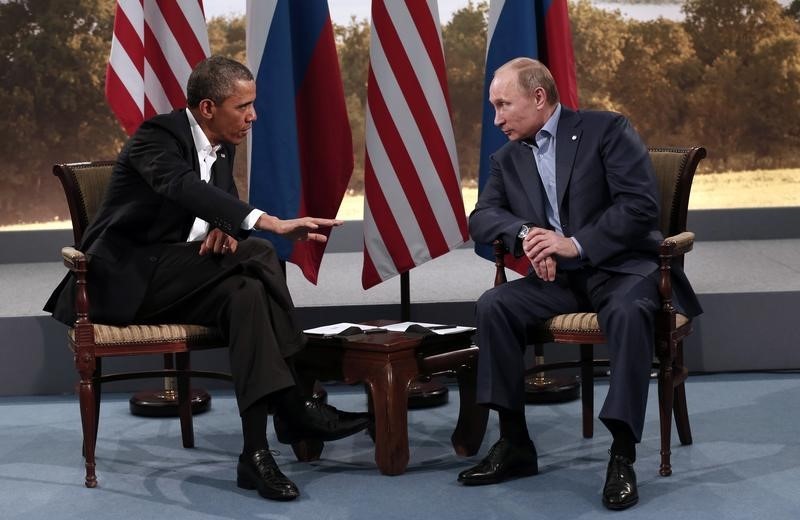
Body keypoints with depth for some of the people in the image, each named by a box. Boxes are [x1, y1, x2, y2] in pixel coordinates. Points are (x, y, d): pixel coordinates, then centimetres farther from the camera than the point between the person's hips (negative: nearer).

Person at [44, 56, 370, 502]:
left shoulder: (223, 146, 10)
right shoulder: (158, 136, -15)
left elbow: (225, 200, 18)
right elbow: (185, 188, -35)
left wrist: (227, 228, -11)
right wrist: (270, 223, -49)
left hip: (179, 279, 7)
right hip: (125, 279, -7)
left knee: (246, 292, -28)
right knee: (256, 253, -26)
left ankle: (257, 451, -34)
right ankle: (294, 408, -24)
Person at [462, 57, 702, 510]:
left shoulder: (607, 130, -5)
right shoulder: (508, 158, 13)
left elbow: (641, 204, -15)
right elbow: (482, 217, 4)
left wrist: (575, 244, -23)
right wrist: (524, 234, -18)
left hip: (622, 266, -5)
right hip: (559, 277, 5)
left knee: (630, 311, -38)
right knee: (493, 306, -20)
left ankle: (623, 456, -32)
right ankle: (515, 444, -13)